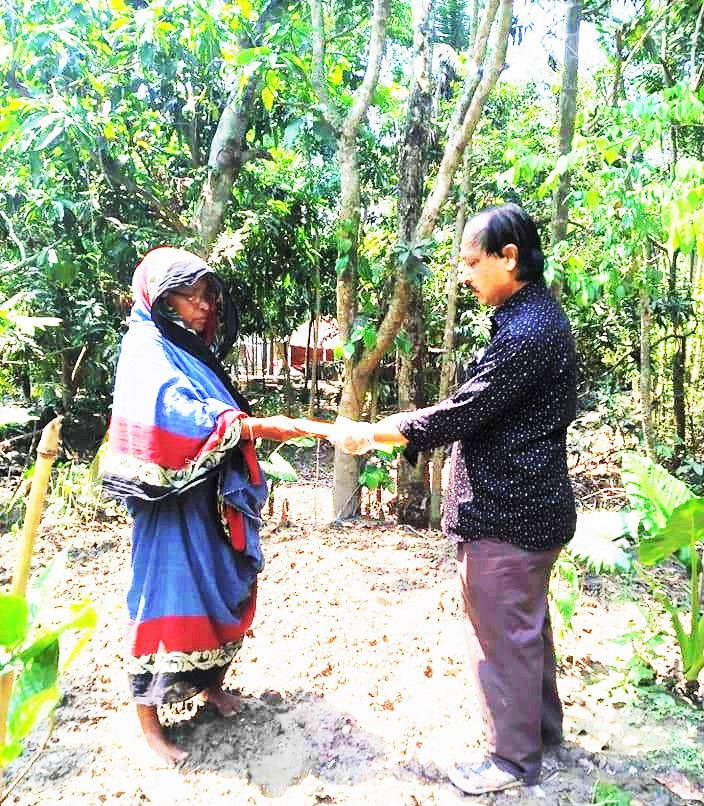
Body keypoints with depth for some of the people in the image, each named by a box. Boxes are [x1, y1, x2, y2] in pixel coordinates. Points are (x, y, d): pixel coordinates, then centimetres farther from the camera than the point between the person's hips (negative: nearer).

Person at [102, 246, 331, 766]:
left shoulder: (190, 348, 15)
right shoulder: (147, 349, -12)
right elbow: (179, 413, -28)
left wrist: (257, 427, 3)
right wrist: (262, 426, -32)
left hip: (208, 498, 9)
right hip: (172, 502, -9)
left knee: (221, 590, 16)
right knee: (167, 597, -1)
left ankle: (211, 681, 36)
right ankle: (147, 717, 14)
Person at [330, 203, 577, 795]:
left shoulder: (526, 334, -24)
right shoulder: (538, 315, 9)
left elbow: (458, 415, -23)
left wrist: (369, 434, -14)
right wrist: (403, 425, 11)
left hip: (506, 514, -10)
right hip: (530, 504, 10)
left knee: (501, 634, 7)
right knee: (528, 623, 24)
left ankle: (515, 757, 27)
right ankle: (543, 724, 44)